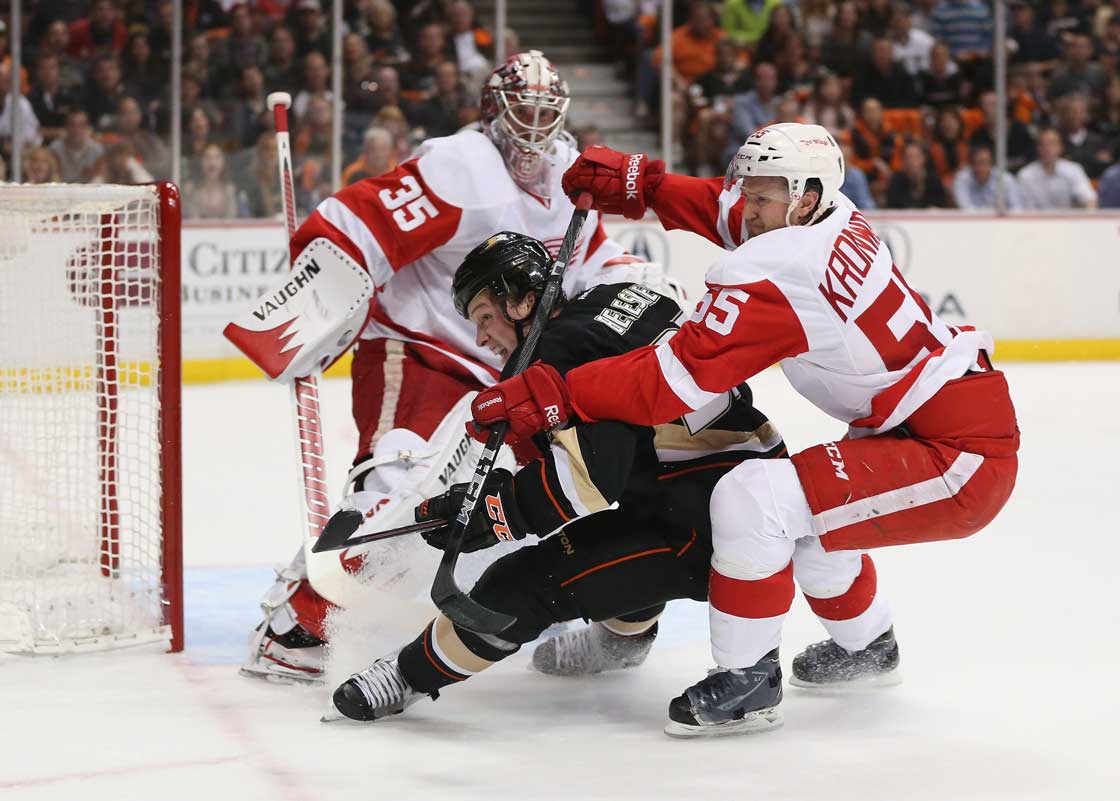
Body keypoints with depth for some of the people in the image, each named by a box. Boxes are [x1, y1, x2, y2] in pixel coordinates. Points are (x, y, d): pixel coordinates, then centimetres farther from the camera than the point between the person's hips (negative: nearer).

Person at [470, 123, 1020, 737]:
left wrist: (556, 393, -22)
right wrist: (640, 184, 14)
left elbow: (677, 378, -25)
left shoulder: (776, 274, -22)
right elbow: (730, 215, 23)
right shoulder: (832, 222, 4)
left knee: (751, 496, -19)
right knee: (799, 502, 29)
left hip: (964, 459, -11)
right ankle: (864, 645, 49)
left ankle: (747, 682, -6)